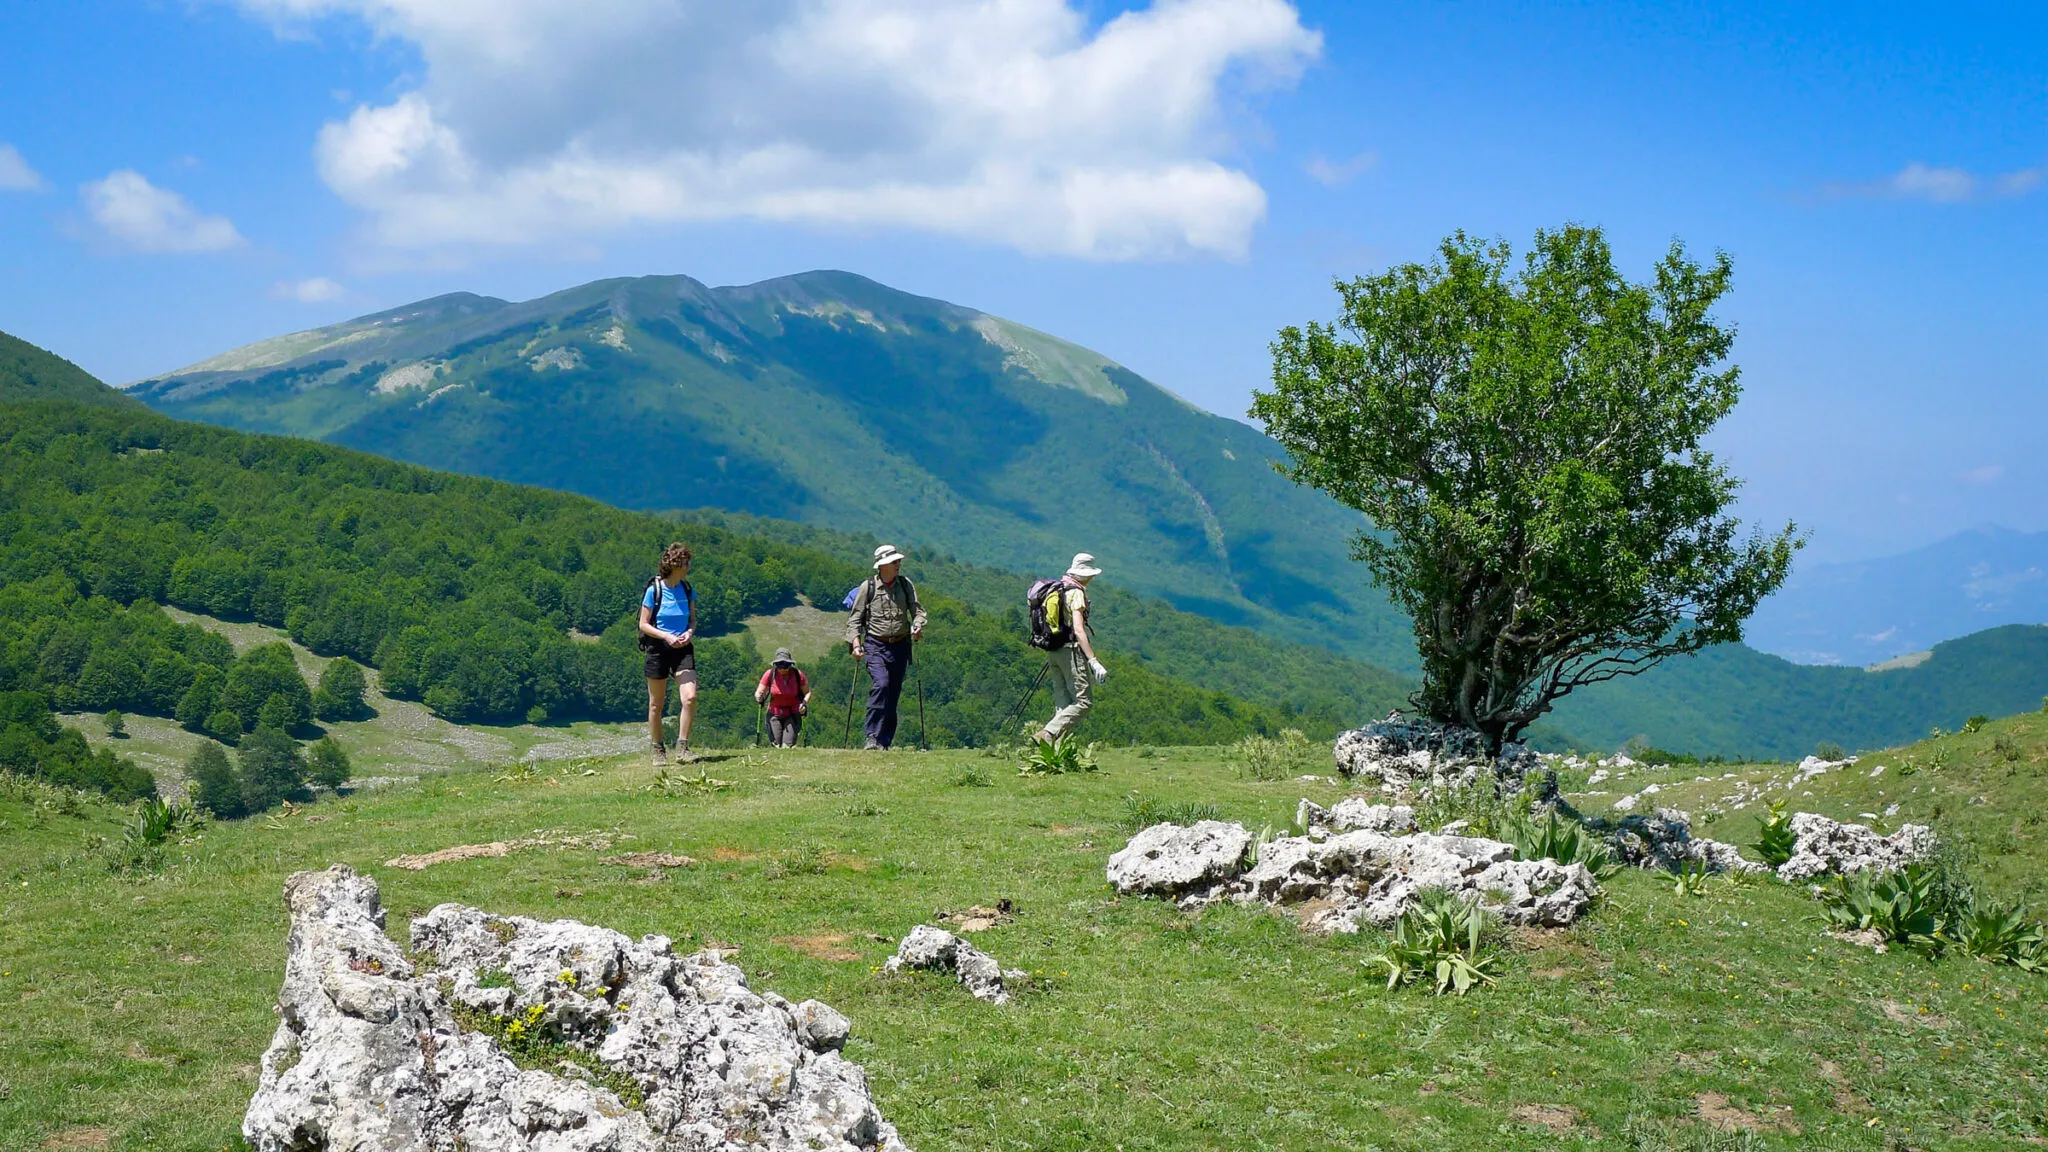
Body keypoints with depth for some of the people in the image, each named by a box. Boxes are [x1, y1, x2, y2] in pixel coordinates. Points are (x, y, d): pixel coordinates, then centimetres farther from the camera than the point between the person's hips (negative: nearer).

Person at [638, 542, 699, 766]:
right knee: (656, 705, 6)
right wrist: (666, 636, -18)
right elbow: (644, 624, -5)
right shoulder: (654, 590, -8)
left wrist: (689, 632, -7)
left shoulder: (687, 589, 4)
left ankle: (682, 748, -8)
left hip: (683, 649, 3)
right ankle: (658, 751, 21)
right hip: (658, 649, -3)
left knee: (690, 697, -16)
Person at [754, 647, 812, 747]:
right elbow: (759, 692, -6)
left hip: (793, 714, -1)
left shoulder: (798, 675, -9)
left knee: (788, 745, -13)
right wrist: (759, 698, -30)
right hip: (775, 714, 1)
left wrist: (804, 703, -16)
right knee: (775, 745, -6)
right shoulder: (770, 674, -9)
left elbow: (807, 692, 3)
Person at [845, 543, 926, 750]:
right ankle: (872, 737, -22)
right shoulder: (868, 587, -1)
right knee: (880, 685, -23)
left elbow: (917, 609, 9)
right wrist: (855, 643, -9)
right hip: (875, 645, -3)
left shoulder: (906, 585, 7)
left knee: (894, 693, 4)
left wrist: (917, 625, -13)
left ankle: (885, 741, 13)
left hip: (900, 645, 3)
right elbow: (855, 618, 3)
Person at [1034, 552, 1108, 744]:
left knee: (1062, 703, 10)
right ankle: (1048, 733, -22)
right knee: (1084, 701, -9)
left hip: (1053, 651, 9)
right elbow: (1078, 630, -20)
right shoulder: (1076, 593, -12)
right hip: (1070, 649, -9)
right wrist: (1093, 661, -23)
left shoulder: (1057, 589, 15)